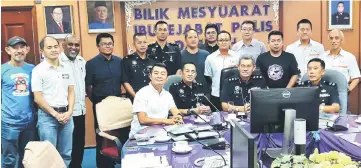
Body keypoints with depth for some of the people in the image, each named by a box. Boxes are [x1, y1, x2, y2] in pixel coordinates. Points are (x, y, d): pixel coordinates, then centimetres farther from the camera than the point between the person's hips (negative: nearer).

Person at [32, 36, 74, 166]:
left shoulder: (67, 68, 7)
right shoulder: (38, 70, -6)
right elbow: (38, 98, -8)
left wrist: (69, 111, -3)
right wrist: (56, 114, -11)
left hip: (66, 114, 4)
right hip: (47, 116, -4)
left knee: (66, 154, 11)